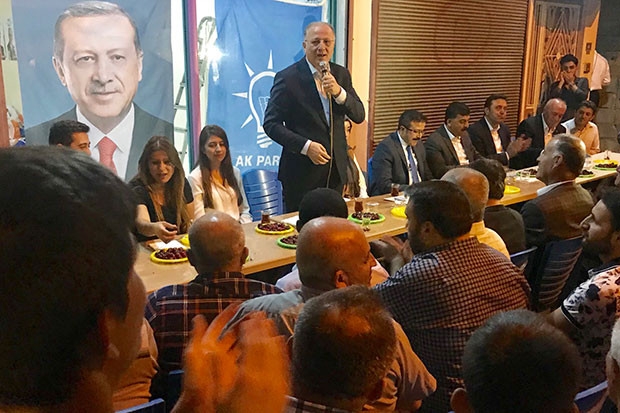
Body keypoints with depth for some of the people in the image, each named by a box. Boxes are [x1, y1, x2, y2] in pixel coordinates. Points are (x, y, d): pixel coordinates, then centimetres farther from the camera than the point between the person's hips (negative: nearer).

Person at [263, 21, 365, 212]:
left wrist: (338, 92, -15)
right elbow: (271, 124, -10)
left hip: (336, 170, 5)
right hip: (302, 172, -5)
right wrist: (306, 146, -20)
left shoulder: (341, 74, 8)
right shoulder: (287, 78, -8)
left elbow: (359, 116, 3)